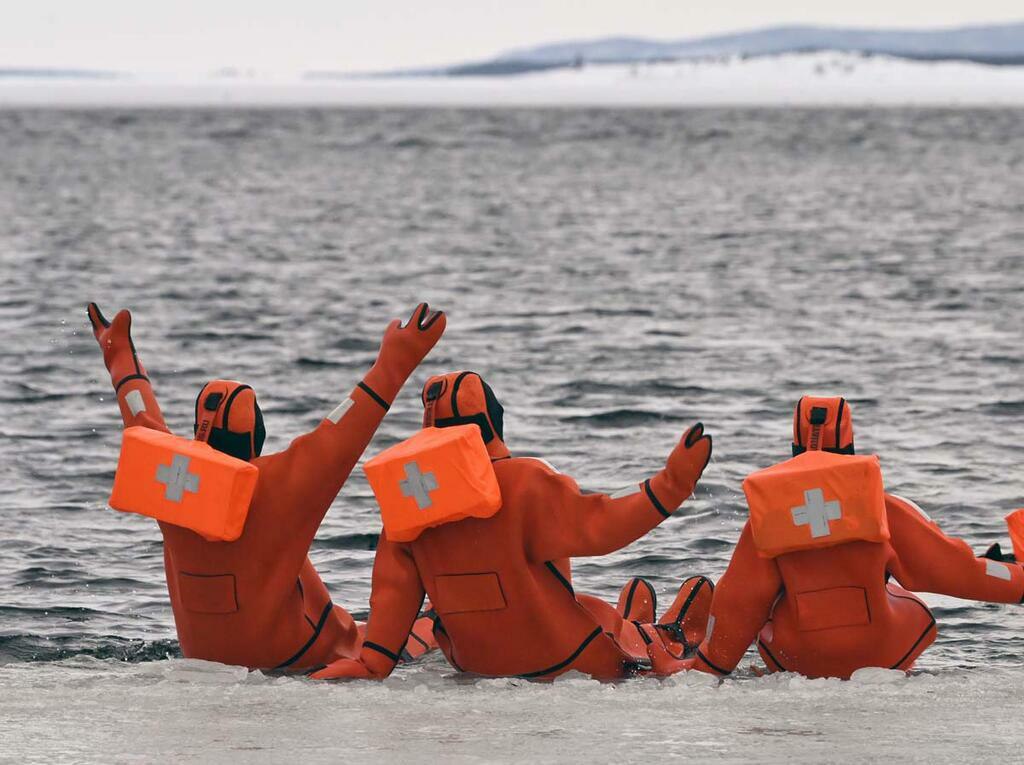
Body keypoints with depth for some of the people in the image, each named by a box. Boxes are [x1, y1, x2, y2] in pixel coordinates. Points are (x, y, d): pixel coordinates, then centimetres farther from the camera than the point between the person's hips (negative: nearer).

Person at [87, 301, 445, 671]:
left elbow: (141, 420, 7)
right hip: (281, 650, -5)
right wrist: (395, 360, -15)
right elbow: (340, 433, -21)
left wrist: (120, 355, 24)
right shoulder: (276, 483, -24)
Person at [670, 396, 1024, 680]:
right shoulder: (884, 509, -6)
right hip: (880, 657, -1)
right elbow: (947, 565, -1)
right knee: (912, 610, 29)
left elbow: (739, 602, 0)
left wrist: (706, 668, 10)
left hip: (794, 660, 1)